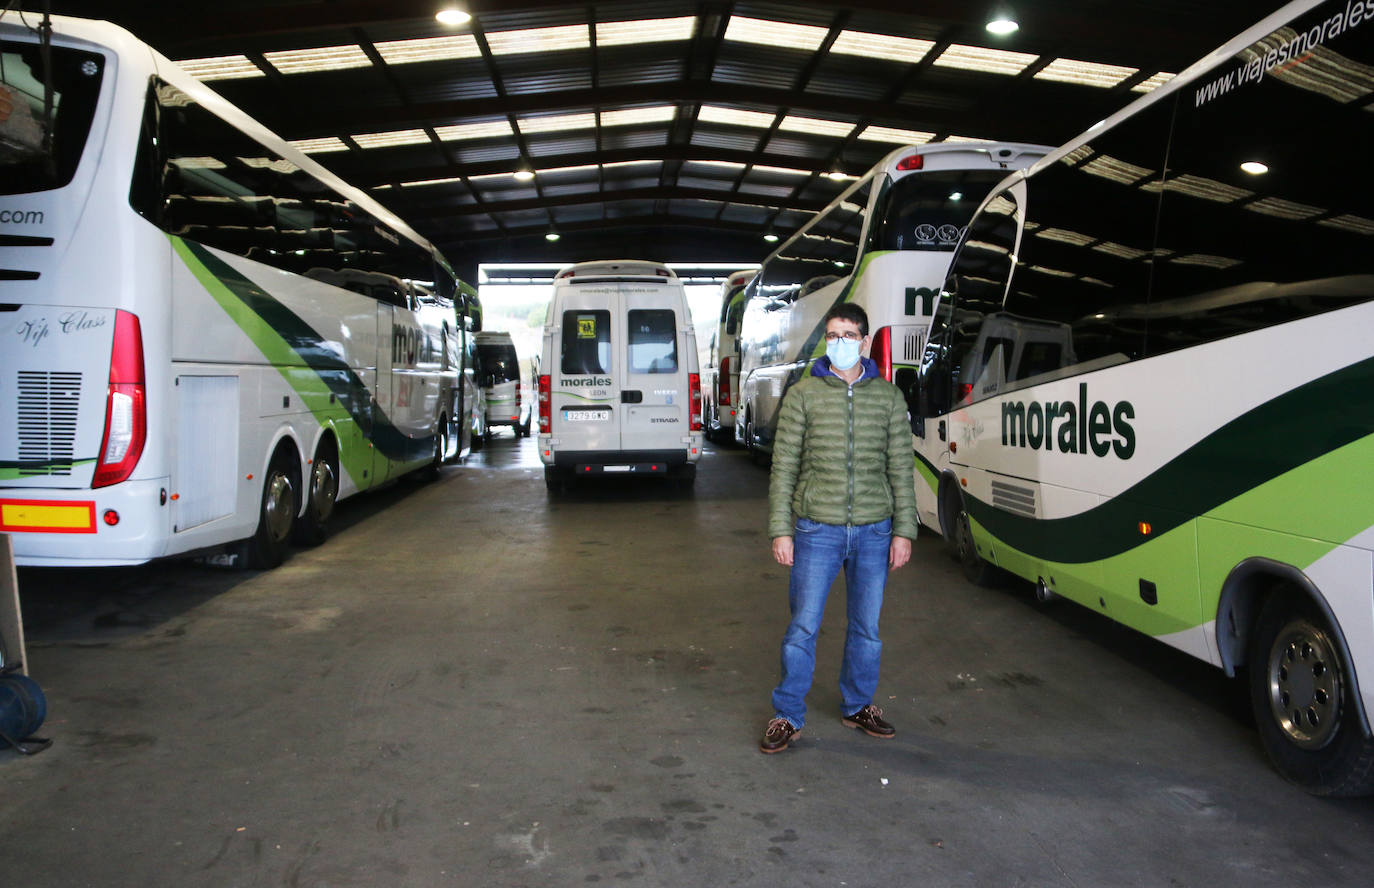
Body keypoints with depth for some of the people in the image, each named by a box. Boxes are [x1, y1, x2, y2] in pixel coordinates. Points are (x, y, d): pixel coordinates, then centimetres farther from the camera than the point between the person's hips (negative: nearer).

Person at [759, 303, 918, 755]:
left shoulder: (888, 397, 5)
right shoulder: (802, 394, 0)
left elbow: (901, 468, 7)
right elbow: (784, 466, 0)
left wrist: (903, 530, 2)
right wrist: (780, 529, -5)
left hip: (874, 532, 2)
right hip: (817, 530, -2)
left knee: (866, 627, 13)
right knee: (802, 627, 2)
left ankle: (858, 706, 32)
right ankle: (788, 716, 17)